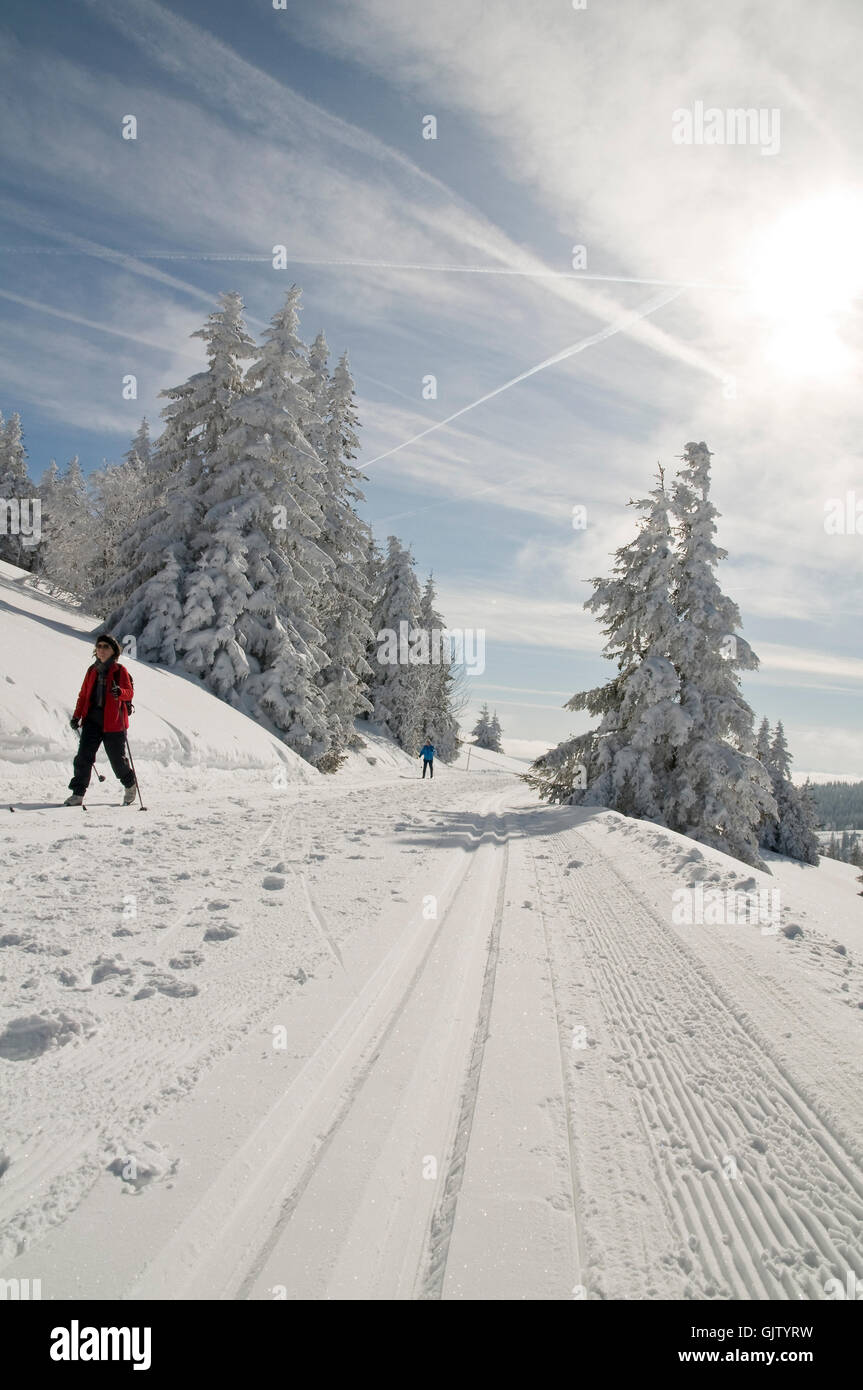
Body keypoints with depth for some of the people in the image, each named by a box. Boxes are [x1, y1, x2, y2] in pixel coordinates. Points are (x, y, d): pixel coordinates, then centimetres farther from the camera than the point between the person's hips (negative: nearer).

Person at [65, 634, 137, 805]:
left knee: (117, 758, 3)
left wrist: (119, 692, -30)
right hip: (92, 719, 4)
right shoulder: (92, 670, 13)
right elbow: (84, 695, 18)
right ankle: (77, 794, 0)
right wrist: (76, 716, 11)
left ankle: (130, 786, 27)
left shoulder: (120, 670, -1)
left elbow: (130, 693, -8)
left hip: (112, 721, -4)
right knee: (84, 756, -6)